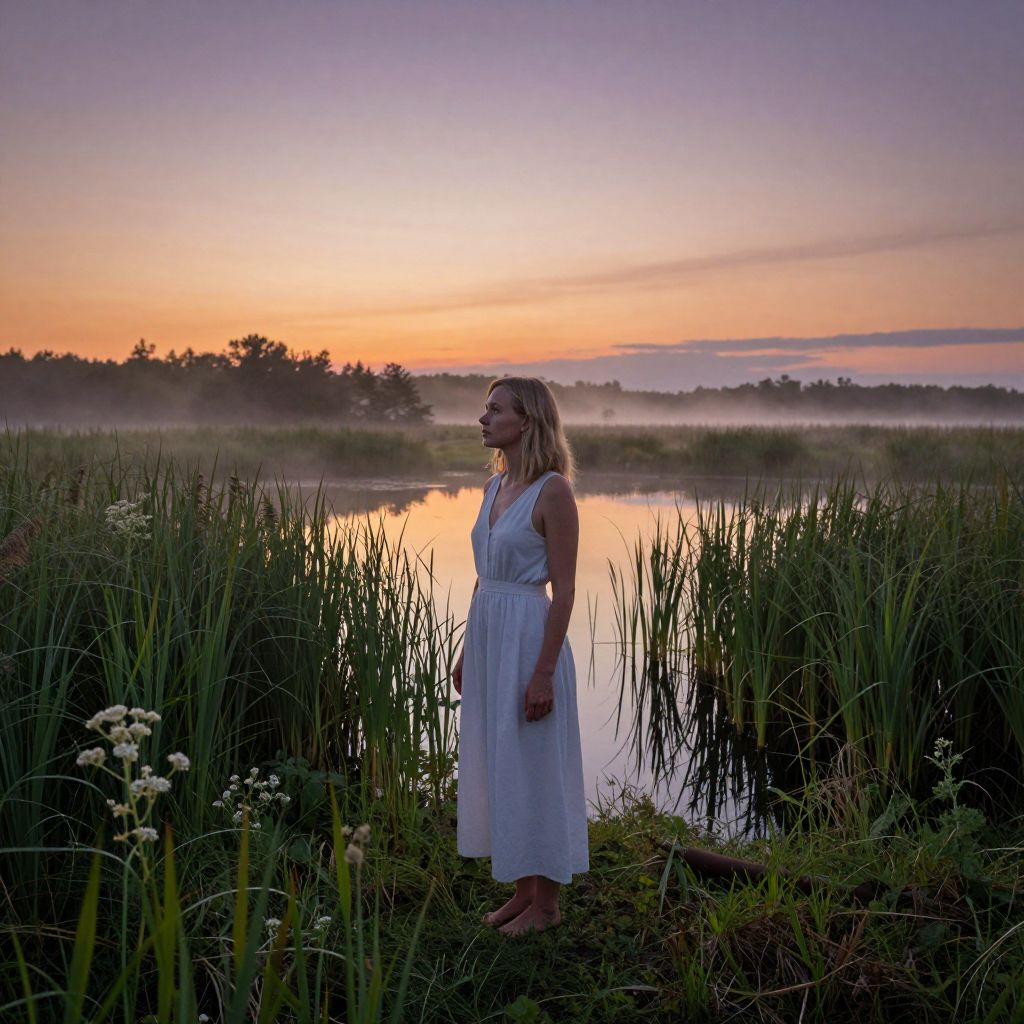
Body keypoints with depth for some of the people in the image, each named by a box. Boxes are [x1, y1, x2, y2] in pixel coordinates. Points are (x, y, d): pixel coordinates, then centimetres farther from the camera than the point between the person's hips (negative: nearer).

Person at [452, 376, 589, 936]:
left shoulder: (554, 491, -14)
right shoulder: (495, 485, 10)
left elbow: (564, 590, -16)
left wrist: (544, 673, -18)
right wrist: (467, 650, 17)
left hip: (528, 638, -8)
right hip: (487, 636, 8)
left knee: (533, 771, 3)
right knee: (498, 768, 15)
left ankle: (546, 903, 19)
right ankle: (524, 890, 29)